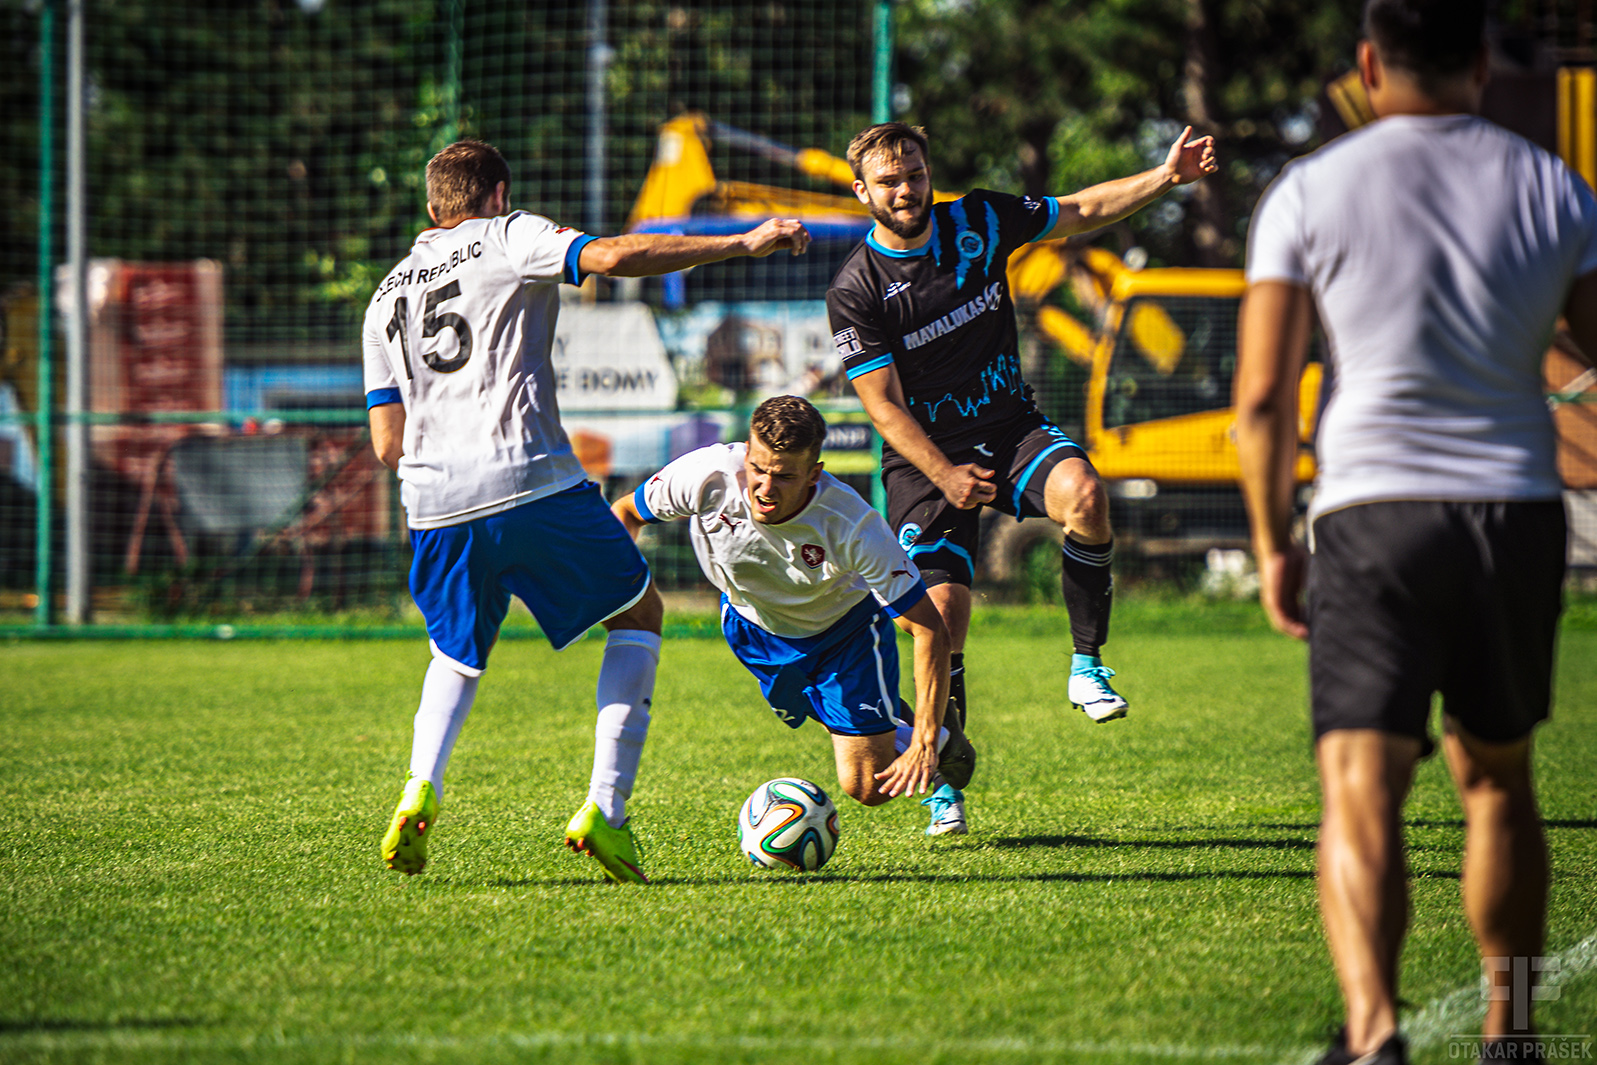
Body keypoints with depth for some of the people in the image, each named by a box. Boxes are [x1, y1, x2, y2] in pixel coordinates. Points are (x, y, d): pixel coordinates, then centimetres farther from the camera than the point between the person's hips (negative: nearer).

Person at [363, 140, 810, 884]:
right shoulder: (509, 239, 8)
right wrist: (744, 243, -9)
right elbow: (614, 257, -10)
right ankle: (605, 808, 2)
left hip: (435, 502, 5)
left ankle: (420, 789, 0)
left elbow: (387, 444, 15)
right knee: (639, 614, 15)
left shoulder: (386, 298, 21)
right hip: (530, 480, -5)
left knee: (458, 653, 28)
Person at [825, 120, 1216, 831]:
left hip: (1010, 427, 2)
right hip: (924, 457, -2)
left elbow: (1082, 212, 10)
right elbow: (884, 405, -9)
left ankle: (1086, 663, -17)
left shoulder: (978, 223, 0)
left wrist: (1166, 178, -2)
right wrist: (944, 476, -19)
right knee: (942, 611, -14)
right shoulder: (855, 291, -9)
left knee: (1081, 493, -31)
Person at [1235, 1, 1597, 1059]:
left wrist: (1274, 546, 7)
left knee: (1361, 792, -8)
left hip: (1371, 510, -2)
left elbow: (1262, 396, -4)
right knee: (1498, 781, 19)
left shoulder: (1310, 192, 0)